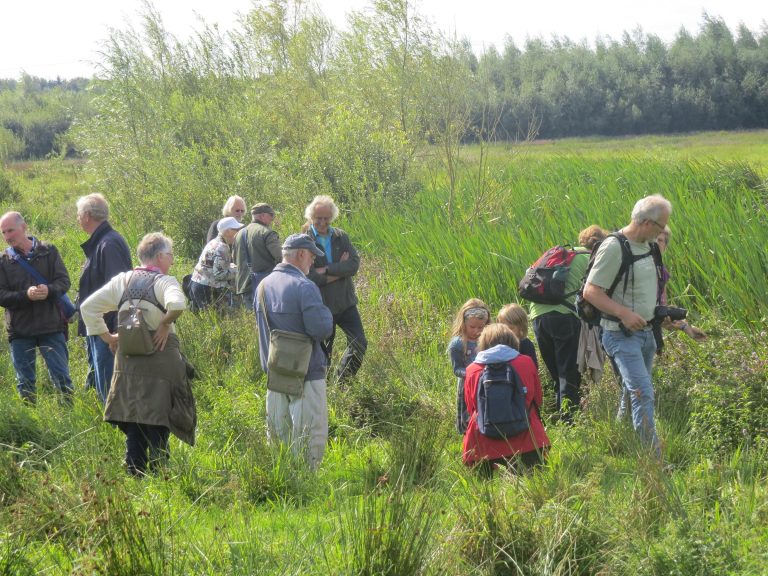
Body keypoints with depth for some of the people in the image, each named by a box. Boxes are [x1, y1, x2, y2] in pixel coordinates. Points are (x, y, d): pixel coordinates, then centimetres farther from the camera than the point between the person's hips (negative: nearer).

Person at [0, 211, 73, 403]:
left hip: (51, 326, -1)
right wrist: (26, 295, -21)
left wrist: (49, 290, -22)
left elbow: (64, 281, -1)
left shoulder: (48, 251, 1)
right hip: (20, 330, 1)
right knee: (25, 382, 8)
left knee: (61, 376, 3)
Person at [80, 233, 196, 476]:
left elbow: (88, 307, 9)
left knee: (133, 424, 13)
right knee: (158, 425, 1)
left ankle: (134, 473, 16)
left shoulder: (121, 281, 8)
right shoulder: (164, 282, -10)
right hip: (159, 358, -5)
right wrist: (166, 324, -14)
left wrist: (107, 336, 11)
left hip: (127, 361, 5)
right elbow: (177, 304, -31)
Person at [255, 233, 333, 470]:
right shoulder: (304, 287, -16)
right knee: (310, 438, -3)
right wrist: (325, 312, -3)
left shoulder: (263, 286, 9)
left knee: (277, 436, 15)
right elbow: (321, 330, -21)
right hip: (305, 373, -8)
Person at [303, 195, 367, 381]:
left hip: (345, 302, 3)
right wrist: (340, 269, -15)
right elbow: (307, 275, -18)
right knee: (323, 352, 8)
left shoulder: (341, 237, 4)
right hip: (320, 305, -3)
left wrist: (327, 270, -18)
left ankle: (343, 382, 14)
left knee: (359, 343, -3)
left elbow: (355, 264, -8)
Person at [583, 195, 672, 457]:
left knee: (636, 393, 13)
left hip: (645, 331, 9)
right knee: (643, 395, -15)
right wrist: (624, 313, -27)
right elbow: (590, 291, -19)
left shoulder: (647, 246, 10)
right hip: (621, 334, -9)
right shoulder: (614, 247, -17)